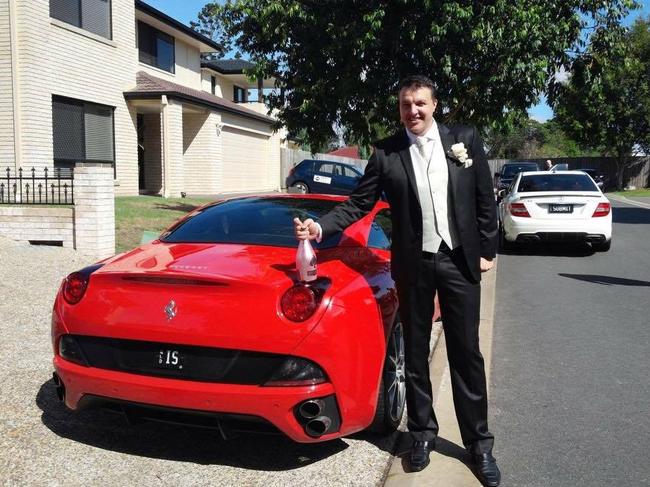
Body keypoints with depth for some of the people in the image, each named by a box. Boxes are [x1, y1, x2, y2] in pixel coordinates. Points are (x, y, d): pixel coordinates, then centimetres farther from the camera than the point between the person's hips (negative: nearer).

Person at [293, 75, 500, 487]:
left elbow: (485, 199, 4)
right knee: (415, 353, 11)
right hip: (413, 264, 1)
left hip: (460, 260, 0)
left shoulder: (466, 140, 0)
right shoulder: (386, 153, 0)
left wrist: (486, 250, 1)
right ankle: (423, 432, 28)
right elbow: (359, 204, -1)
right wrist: (320, 227, -16)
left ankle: (479, 442, 19)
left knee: (466, 353, 5)